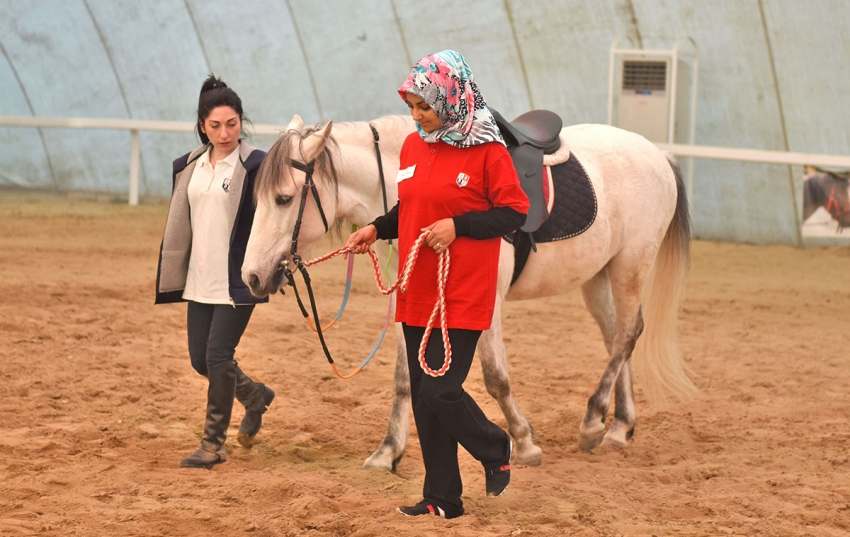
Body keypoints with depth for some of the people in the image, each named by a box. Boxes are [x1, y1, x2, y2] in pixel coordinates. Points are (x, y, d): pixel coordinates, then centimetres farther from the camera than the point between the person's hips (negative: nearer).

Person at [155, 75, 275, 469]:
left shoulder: (254, 165, -10)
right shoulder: (190, 166, 9)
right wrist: (170, 278, 17)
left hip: (237, 281, -6)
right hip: (199, 280, 6)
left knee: (218, 356, -8)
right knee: (201, 359, 10)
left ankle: (213, 443, 5)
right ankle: (256, 397, 37)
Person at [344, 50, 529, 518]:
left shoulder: (486, 150, -10)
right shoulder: (413, 146, 9)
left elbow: (514, 211, -9)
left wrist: (457, 226, -19)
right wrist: (377, 229, 3)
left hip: (463, 295, -7)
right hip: (417, 294, 7)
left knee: (440, 390, -11)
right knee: (423, 396, 8)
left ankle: (496, 452, 18)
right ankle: (442, 499, 17)